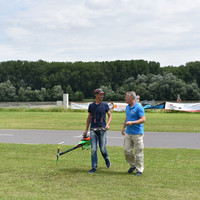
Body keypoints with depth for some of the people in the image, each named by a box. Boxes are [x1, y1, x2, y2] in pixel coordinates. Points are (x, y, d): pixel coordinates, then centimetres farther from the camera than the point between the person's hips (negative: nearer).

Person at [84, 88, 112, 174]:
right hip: (93, 129, 1)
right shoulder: (91, 105, 7)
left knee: (102, 149, -1)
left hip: (102, 129, -1)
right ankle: (94, 167, 6)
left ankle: (107, 159, 31)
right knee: (93, 149, -2)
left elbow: (110, 116, 11)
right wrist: (86, 130, 15)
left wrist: (107, 124, -6)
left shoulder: (105, 105, 4)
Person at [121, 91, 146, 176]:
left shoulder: (139, 107, -13)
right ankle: (132, 165, 26)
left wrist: (132, 122, -26)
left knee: (138, 152, 0)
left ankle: (139, 170, 10)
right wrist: (124, 127, 24)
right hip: (128, 133, 7)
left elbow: (143, 120, -17)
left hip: (137, 134, -7)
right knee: (127, 150, 6)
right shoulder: (127, 107, 12)